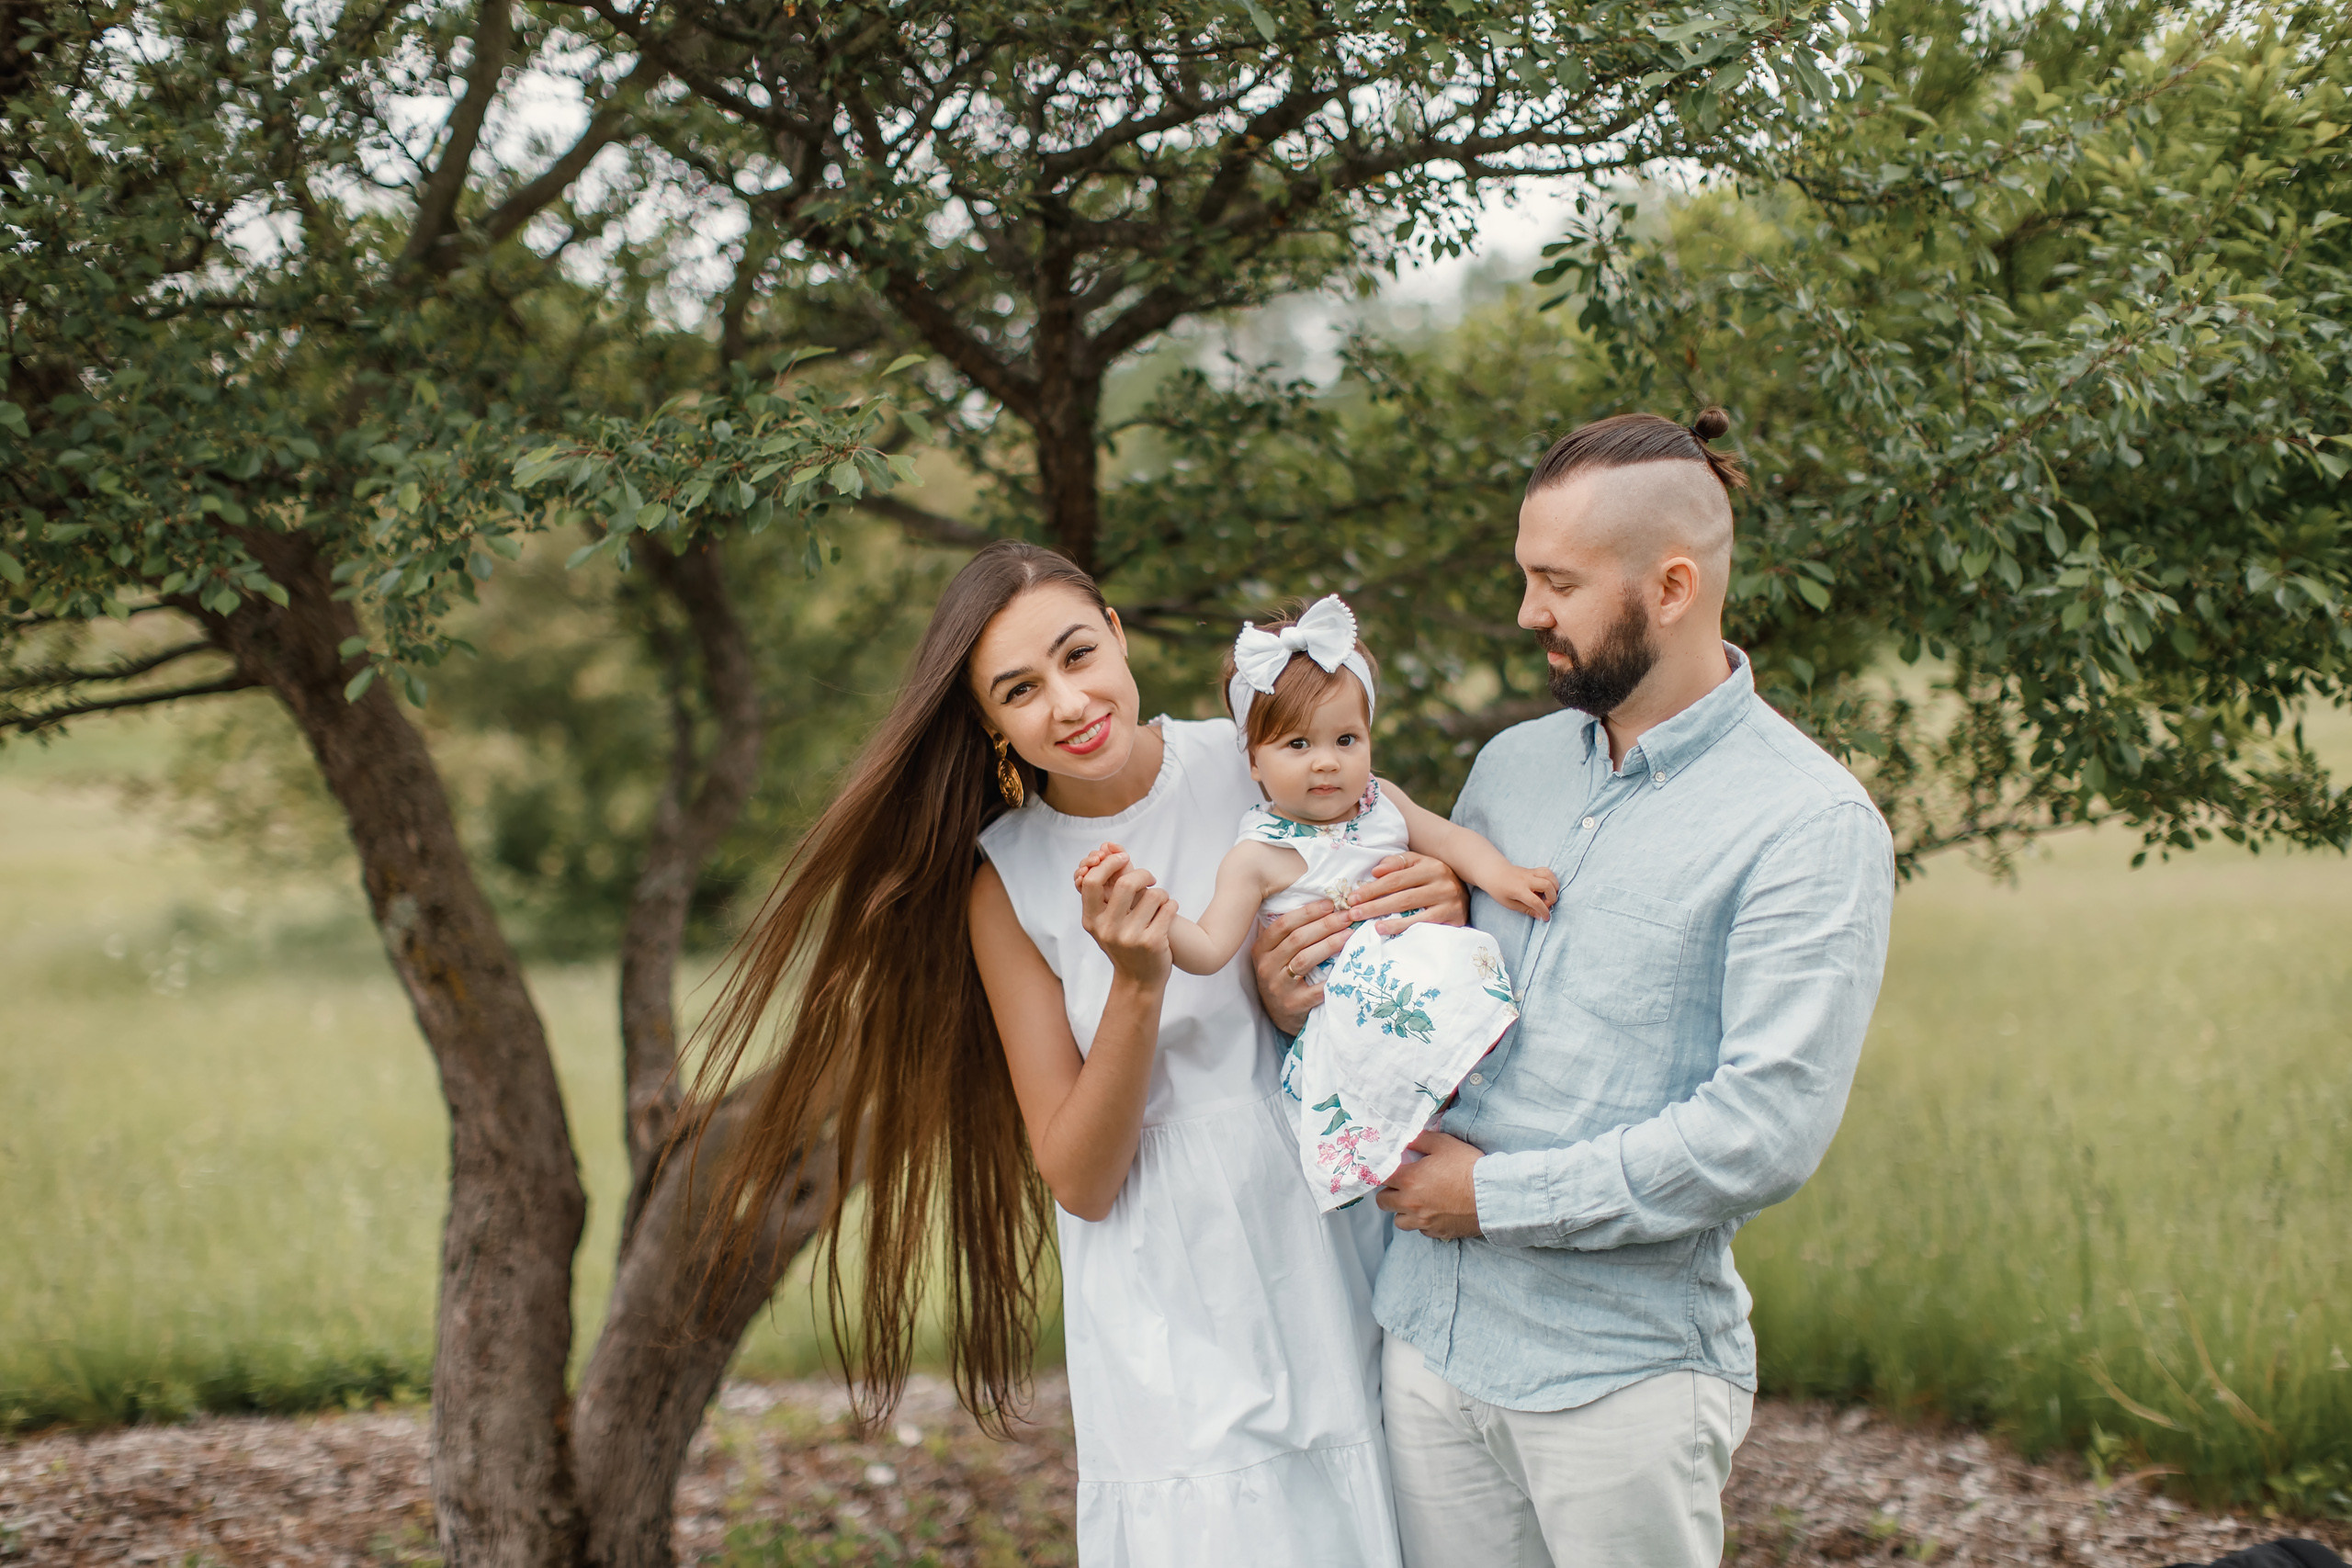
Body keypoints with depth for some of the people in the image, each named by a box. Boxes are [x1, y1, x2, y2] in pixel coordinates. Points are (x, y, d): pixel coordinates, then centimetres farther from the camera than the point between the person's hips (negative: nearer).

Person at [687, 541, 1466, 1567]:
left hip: (1355, 1261, 2)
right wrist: (1137, 984, -20)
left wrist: (1444, 912, -13)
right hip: (1177, 1326, -1)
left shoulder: (1257, 764, -2)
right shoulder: (1006, 884, -3)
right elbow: (1081, 1181, -5)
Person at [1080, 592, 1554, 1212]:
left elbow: (1446, 839, 18)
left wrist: (1501, 876, -2)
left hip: (1420, 969, 7)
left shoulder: (1381, 803, 8)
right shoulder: (1258, 857, -8)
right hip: (1342, 1013, -7)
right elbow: (1208, 949, -14)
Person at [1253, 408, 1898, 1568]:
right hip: (1433, 1330, 6)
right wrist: (1308, 1003, -3)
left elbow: (1767, 1132, -19)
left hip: (1622, 1371, -5)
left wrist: (1497, 1194, -15)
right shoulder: (1513, 765, 10)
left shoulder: (1810, 826, -11)